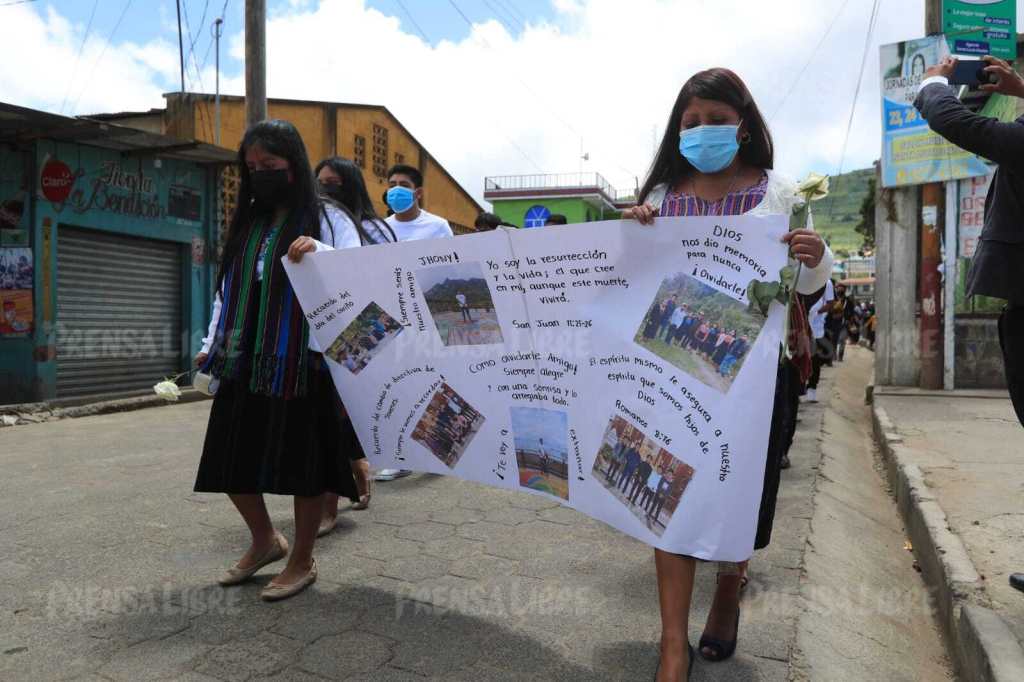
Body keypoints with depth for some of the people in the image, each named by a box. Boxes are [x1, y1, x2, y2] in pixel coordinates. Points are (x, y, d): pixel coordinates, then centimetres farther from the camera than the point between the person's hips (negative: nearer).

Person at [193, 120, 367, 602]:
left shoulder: (328, 220, -1)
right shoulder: (246, 222, 16)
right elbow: (228, 289, 19)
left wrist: (320, 253, -28)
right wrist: (212, 345, 11)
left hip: (303, 363, -6)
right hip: (243, 365, 6)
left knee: (303, 463, 1)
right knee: (232, 461, 11)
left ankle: (302, 561, 21)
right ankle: (265, 541, 35)